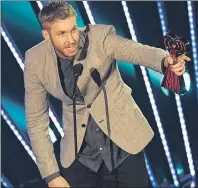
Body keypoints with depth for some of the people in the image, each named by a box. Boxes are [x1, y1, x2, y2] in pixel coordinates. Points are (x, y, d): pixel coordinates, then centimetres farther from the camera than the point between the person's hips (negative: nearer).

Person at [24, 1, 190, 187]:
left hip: (123, 139, -1)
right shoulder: (35, 61, -12)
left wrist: (165, 61, -57)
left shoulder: (100, 36, -18)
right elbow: (36, 120, -5)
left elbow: (139, 51, -34)